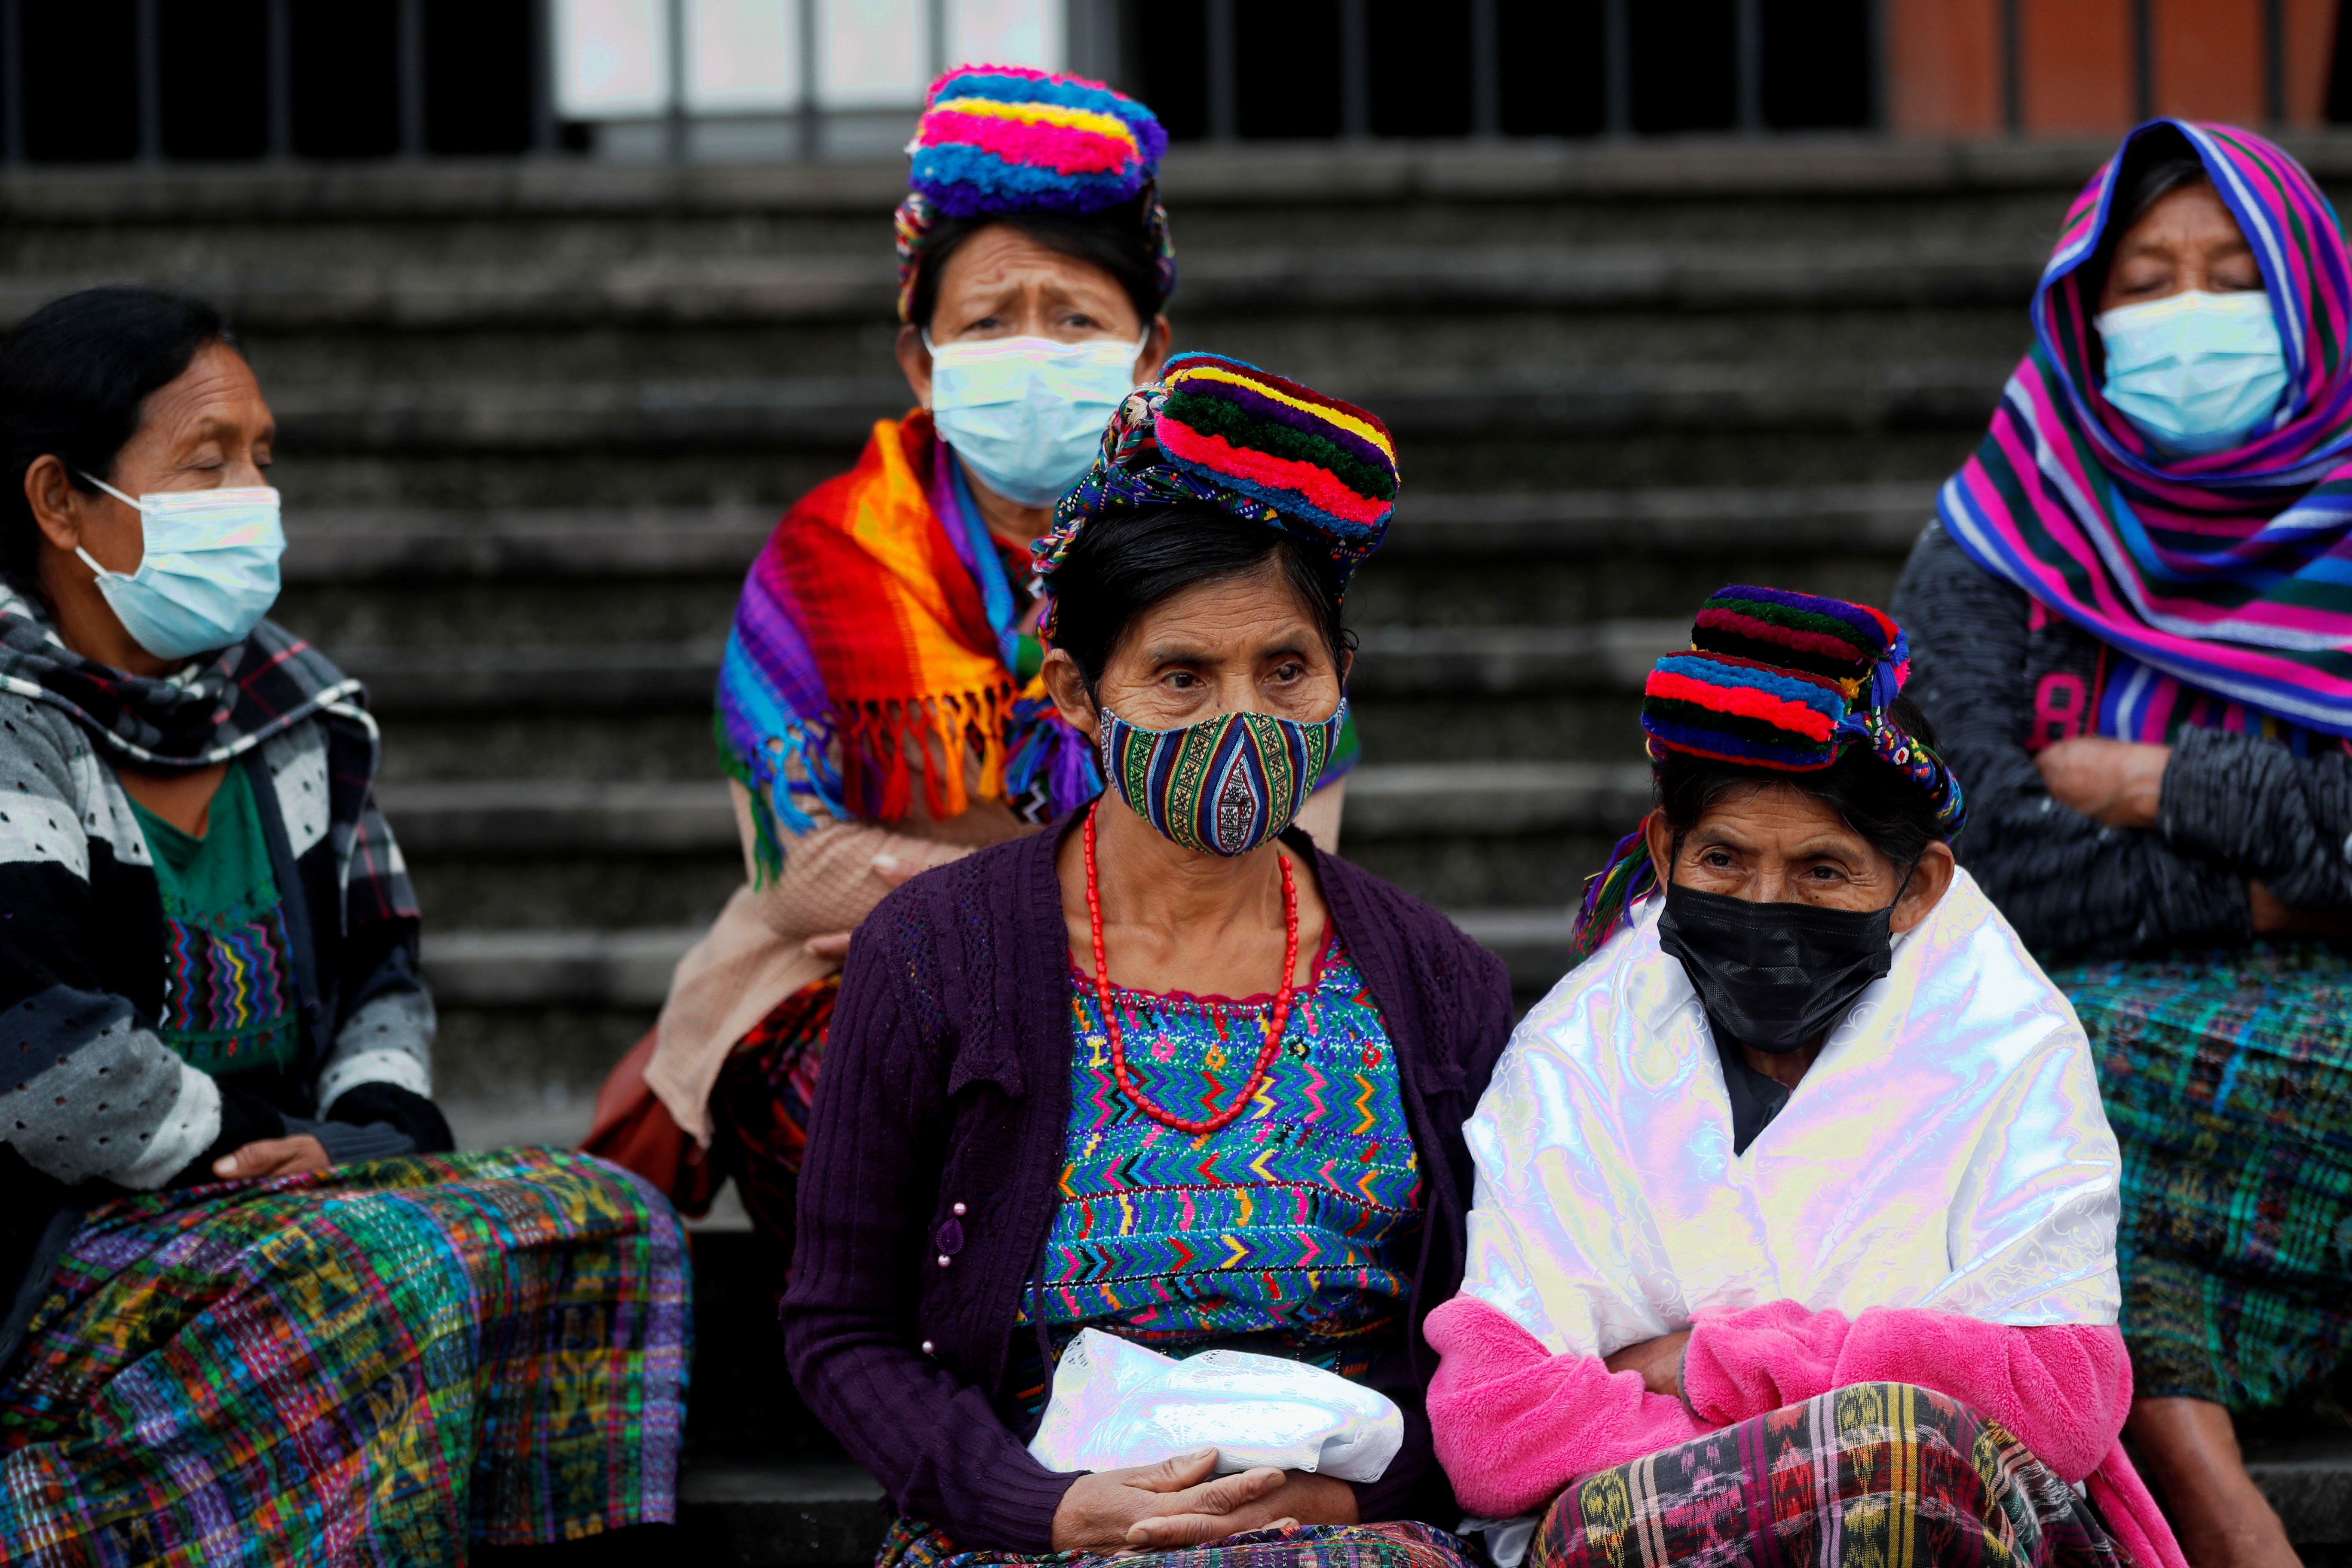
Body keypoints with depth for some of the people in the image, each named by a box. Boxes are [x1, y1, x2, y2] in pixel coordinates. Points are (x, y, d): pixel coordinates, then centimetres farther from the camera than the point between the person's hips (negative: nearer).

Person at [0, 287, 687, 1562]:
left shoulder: (296, 709, 14)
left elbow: (381, 971, 22)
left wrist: (373, 1129, 1)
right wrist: (242, 1150, -12)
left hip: (277, 1198, 8)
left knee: (610, 1222, -11)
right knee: (389, 1274, -32)